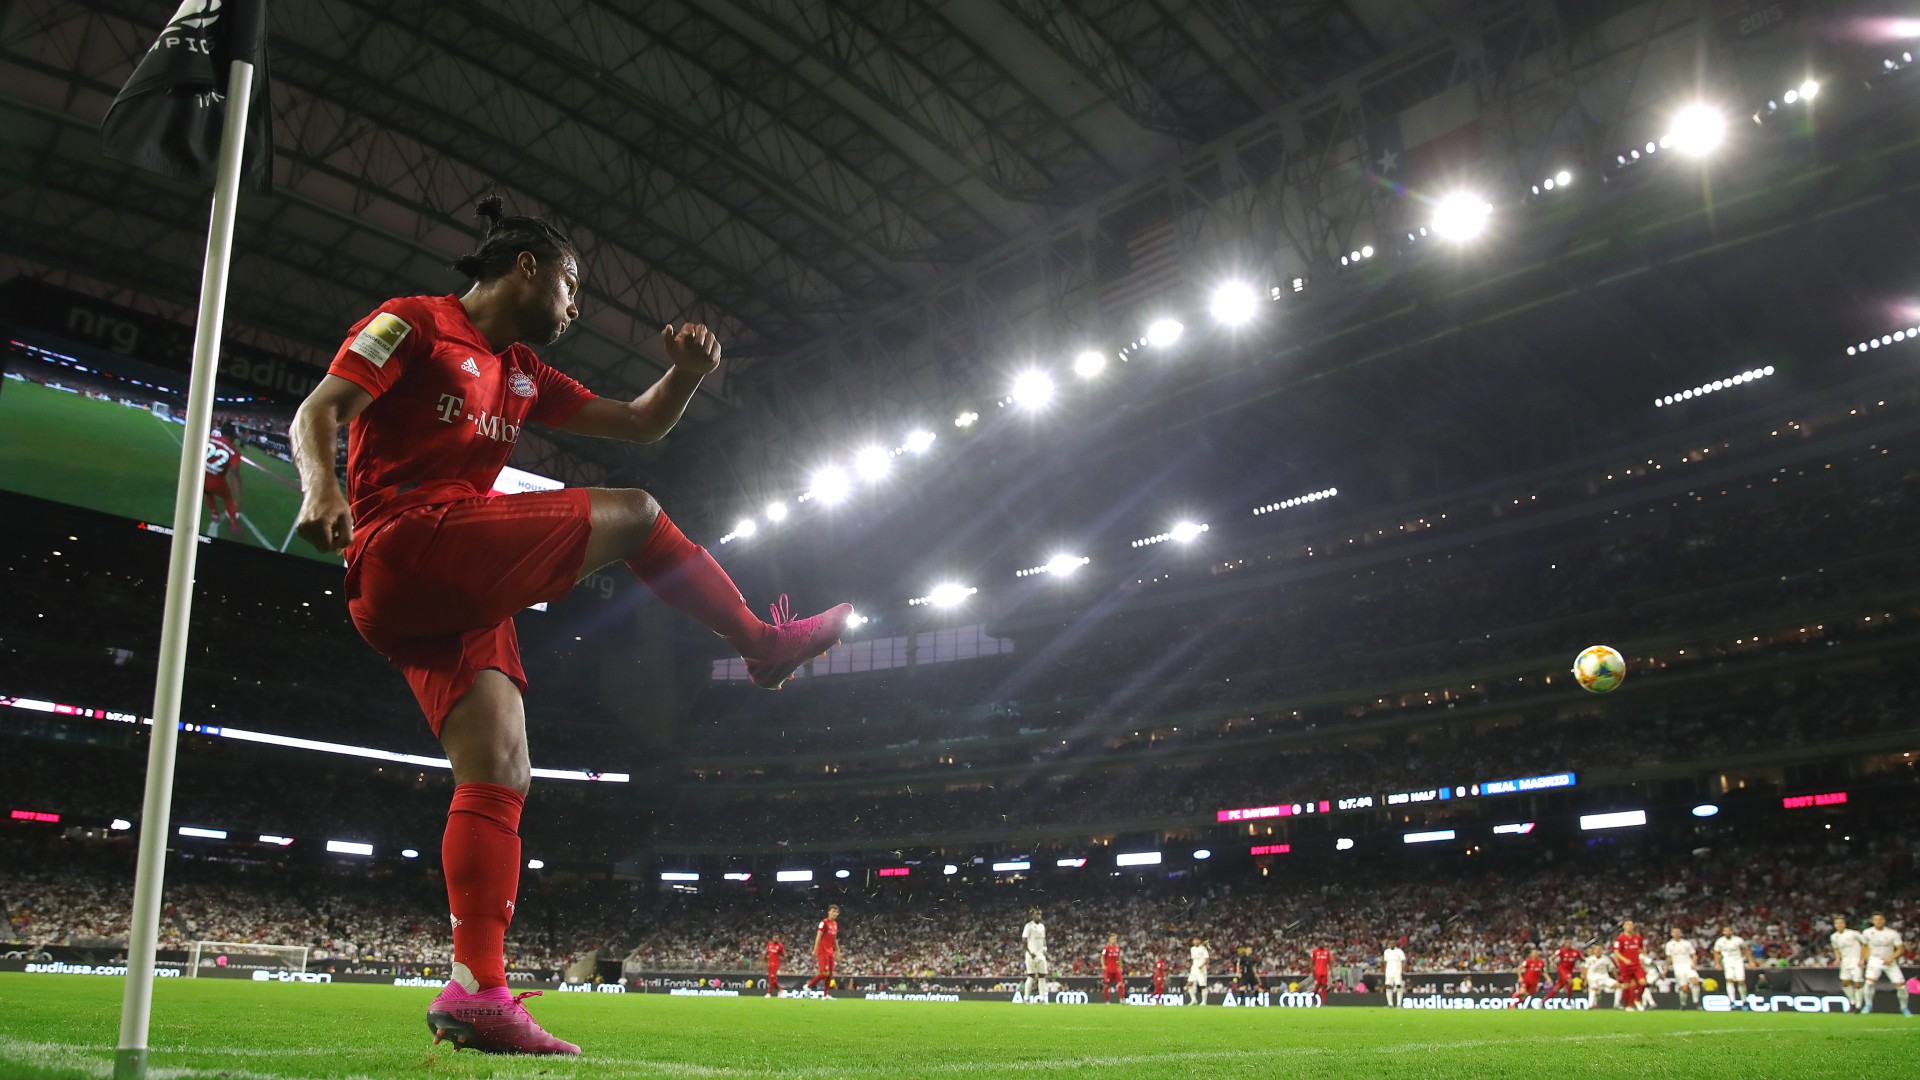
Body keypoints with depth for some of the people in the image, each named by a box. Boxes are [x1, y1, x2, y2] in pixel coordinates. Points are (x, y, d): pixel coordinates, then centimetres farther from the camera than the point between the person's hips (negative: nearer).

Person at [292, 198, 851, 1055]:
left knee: (499, 775, -4)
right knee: (633, 514, -5)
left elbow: (638, 424, 27)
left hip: (459, 593, 8)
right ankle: (767, 645, 9)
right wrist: (321, 487, -27)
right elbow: (317, 413, -6)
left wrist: (686, 374, 7)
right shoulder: (413, 323, 3)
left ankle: (476, 991, -10)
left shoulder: (523, 374, 25)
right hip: (409, 545, -8)